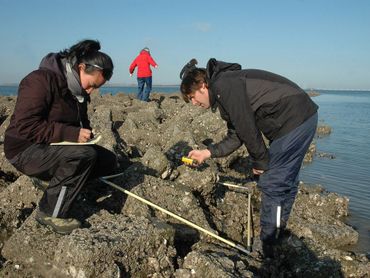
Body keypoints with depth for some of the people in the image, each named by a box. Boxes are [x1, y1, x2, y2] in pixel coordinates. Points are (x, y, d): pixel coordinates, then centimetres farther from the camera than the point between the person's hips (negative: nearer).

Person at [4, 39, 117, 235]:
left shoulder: (78, 90, 7)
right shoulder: (41, 80, -20)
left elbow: (81, 122, 20)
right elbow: (25, 125, -28)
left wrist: (87, 136, -1)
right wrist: (71, 134, -32)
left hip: (55, 147, 8)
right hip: (26, 151, -8)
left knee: (108, 161, -5)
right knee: (84, 155, -33)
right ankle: (50, 214, -18)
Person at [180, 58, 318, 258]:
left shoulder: (223, 85, -12)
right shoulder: (230, 85, 20)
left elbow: (247, 128, -16)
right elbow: (236, 137, 21)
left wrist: (260, 162, -5)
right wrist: (207, 152, 16)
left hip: (293, 119, -10)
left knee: (272, 184, -3)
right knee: (285, 182, 18)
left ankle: (268, 248, 10)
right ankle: (278, 238, 33)